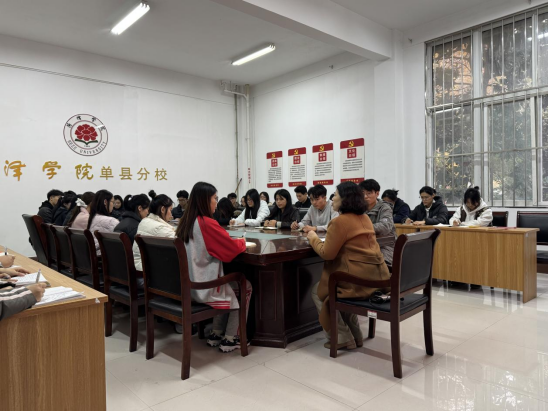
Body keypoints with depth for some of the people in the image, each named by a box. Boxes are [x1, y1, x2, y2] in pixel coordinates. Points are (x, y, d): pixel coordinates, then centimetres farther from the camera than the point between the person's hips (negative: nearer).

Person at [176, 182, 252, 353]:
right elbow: (234, 248, -13)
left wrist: (235, 241, 11)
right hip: (204, 287, -8)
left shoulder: (185, 222, 6)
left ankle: (216, 334, 27)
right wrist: (242, 241, 8)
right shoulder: (207, 223, -19)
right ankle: (230, 340, 17)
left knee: (230, 285, 27)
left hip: (188, 285, 8)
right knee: (246, 287, 14)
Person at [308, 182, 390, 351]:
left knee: (318, 291, 13)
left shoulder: (340, 221, -14)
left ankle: (343, 338, 13)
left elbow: (327, 253, -13)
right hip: (376, 276, 9)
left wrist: (313, 238, 4)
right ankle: (355, 335, 30)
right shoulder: (365, 218, 13)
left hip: (360, 280, -9)